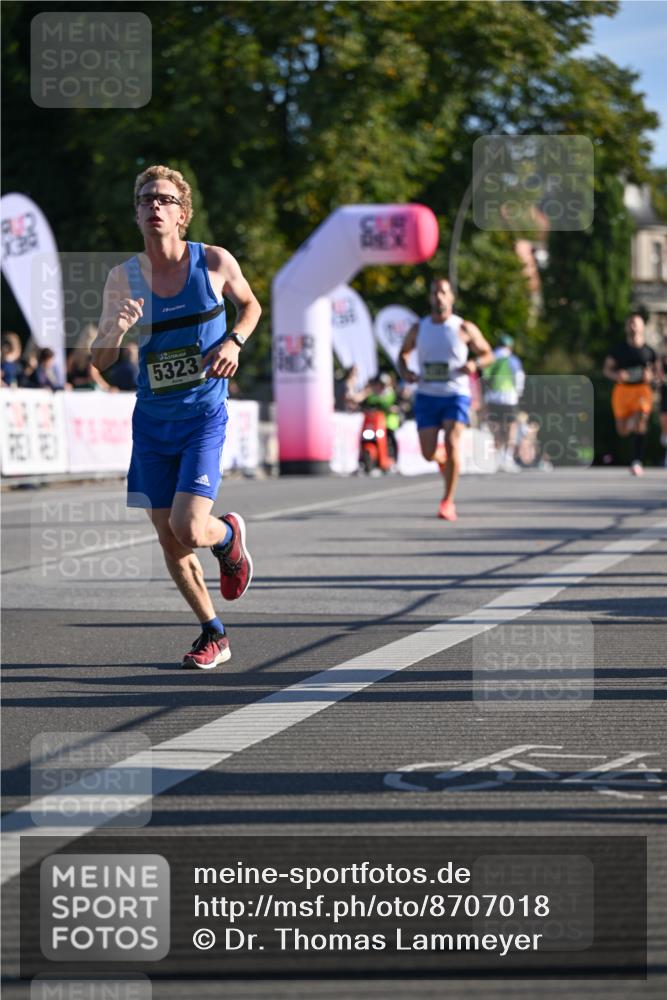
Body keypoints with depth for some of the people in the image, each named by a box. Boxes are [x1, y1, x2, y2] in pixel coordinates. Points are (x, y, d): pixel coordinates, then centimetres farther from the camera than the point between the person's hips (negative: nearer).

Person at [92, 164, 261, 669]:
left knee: (188, 529, -17)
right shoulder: (124, 277, -4)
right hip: (152, 420, 3)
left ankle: (230, 535, 20)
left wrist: (234, 341, -6)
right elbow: (100, 361, -3)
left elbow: (250, 305, 14)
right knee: (168, 539, 6)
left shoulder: (215, 262, -7)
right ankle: (213, 633, 25)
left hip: (204, 417, -3)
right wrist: (116, 329, -24)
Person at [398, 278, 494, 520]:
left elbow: (488, 354, 9)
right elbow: (403, 354, 21)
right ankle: (444, 458, 35)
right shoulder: (418, 329, 6)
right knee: (428, 453, -5)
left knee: (452, 442, -22)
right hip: (426, 396, 2)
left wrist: (475, 364, -14)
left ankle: (448, 501, -13)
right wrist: (404, 371, -1)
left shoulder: (465, 329, 0)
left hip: (456, 394, -2)